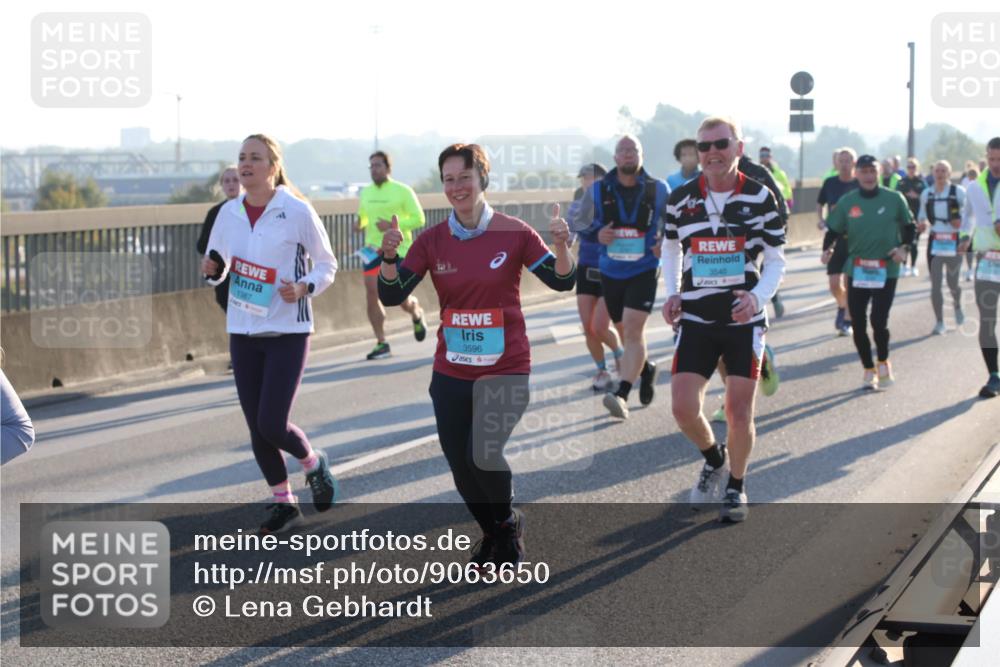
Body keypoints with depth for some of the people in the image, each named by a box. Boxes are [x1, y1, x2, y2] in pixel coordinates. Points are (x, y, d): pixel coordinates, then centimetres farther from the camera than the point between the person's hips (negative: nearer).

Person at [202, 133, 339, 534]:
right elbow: (218, 267, 15)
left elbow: (327, 264, 0)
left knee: (272, 426, -10)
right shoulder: (229, 213, 3)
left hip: (287, 332, -5)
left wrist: (305, 288, -18)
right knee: (256, 428, 6)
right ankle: (283, 503, 23)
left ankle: (313, 464, 22)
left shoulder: (297, 212, -9)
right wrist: (212, 271, -7)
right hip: (243, 332, 5)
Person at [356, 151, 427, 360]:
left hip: (399, 251, -4)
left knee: (403, 300, 0)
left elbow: (419, 218, -8)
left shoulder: (403, 191, -6)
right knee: (371, 294, -10)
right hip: (373, 250, 4)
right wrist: (360, 224, 0)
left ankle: (417, 316, 37)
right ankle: (381, 343, -1)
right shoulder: (365, 193, 9)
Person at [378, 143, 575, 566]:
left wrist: (561, 247, -24)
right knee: (460, 467, 5)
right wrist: (389, 257, -21)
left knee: (483, 456, -18)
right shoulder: (432, 241, 1)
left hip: (506, 369, -3)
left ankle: (509, 524, 14)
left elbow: (562, 282, -5)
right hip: (451, 372, 3)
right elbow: (391, 296, -2)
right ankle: (493, 533, 33)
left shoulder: (514, 233, -6)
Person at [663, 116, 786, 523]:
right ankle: (714, 459, 26)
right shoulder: (680, 198, 0)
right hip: (696, 319, 2)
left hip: (744, 320, -2)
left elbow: (776, 260, 0)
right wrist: (672, 294, 3)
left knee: (739, 411, -1)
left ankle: (736, 487, 22)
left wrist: (758, 296, -18)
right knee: (683, 408, -6)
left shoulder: (760, 197, -5)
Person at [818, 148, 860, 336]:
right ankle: (842, 307, 31)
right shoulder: (830, 183, 3)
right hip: (833, 238, 2)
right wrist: (821, 220, 1)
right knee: (834, 284, 1)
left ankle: (847, 321, 11)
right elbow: (820, 204, 18)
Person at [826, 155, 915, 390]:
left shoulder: (894, 199, -3)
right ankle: (869, 370, 21)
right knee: (858, 324, 3)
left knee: (879, 321, -11)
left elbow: (909, 226, 9)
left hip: (886, 271, -2)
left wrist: (904, 248, -7)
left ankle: (883, 362, 17)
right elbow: (834, 230, 7)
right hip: (856, 271, 2)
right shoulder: (846, 202, 1)